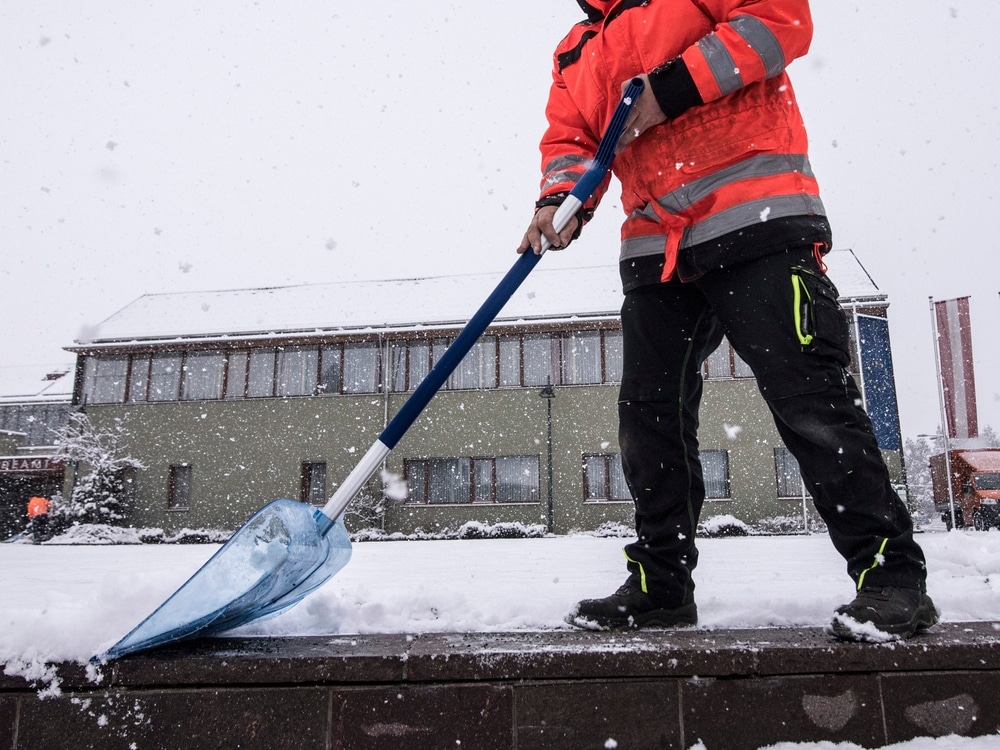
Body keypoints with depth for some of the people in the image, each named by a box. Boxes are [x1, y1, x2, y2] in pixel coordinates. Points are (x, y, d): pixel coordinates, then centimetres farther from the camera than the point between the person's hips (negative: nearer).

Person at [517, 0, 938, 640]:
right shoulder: (575, 54, 24)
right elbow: (569, 138, 14)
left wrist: (673, 87, -14)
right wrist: (562, 198, -9)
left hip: (756, 221, -6)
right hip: (655, 246, 7)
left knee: (810, 399, -12)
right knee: (649, 416, 6)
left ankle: (891, 575, 1)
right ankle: (661, 582, 19)